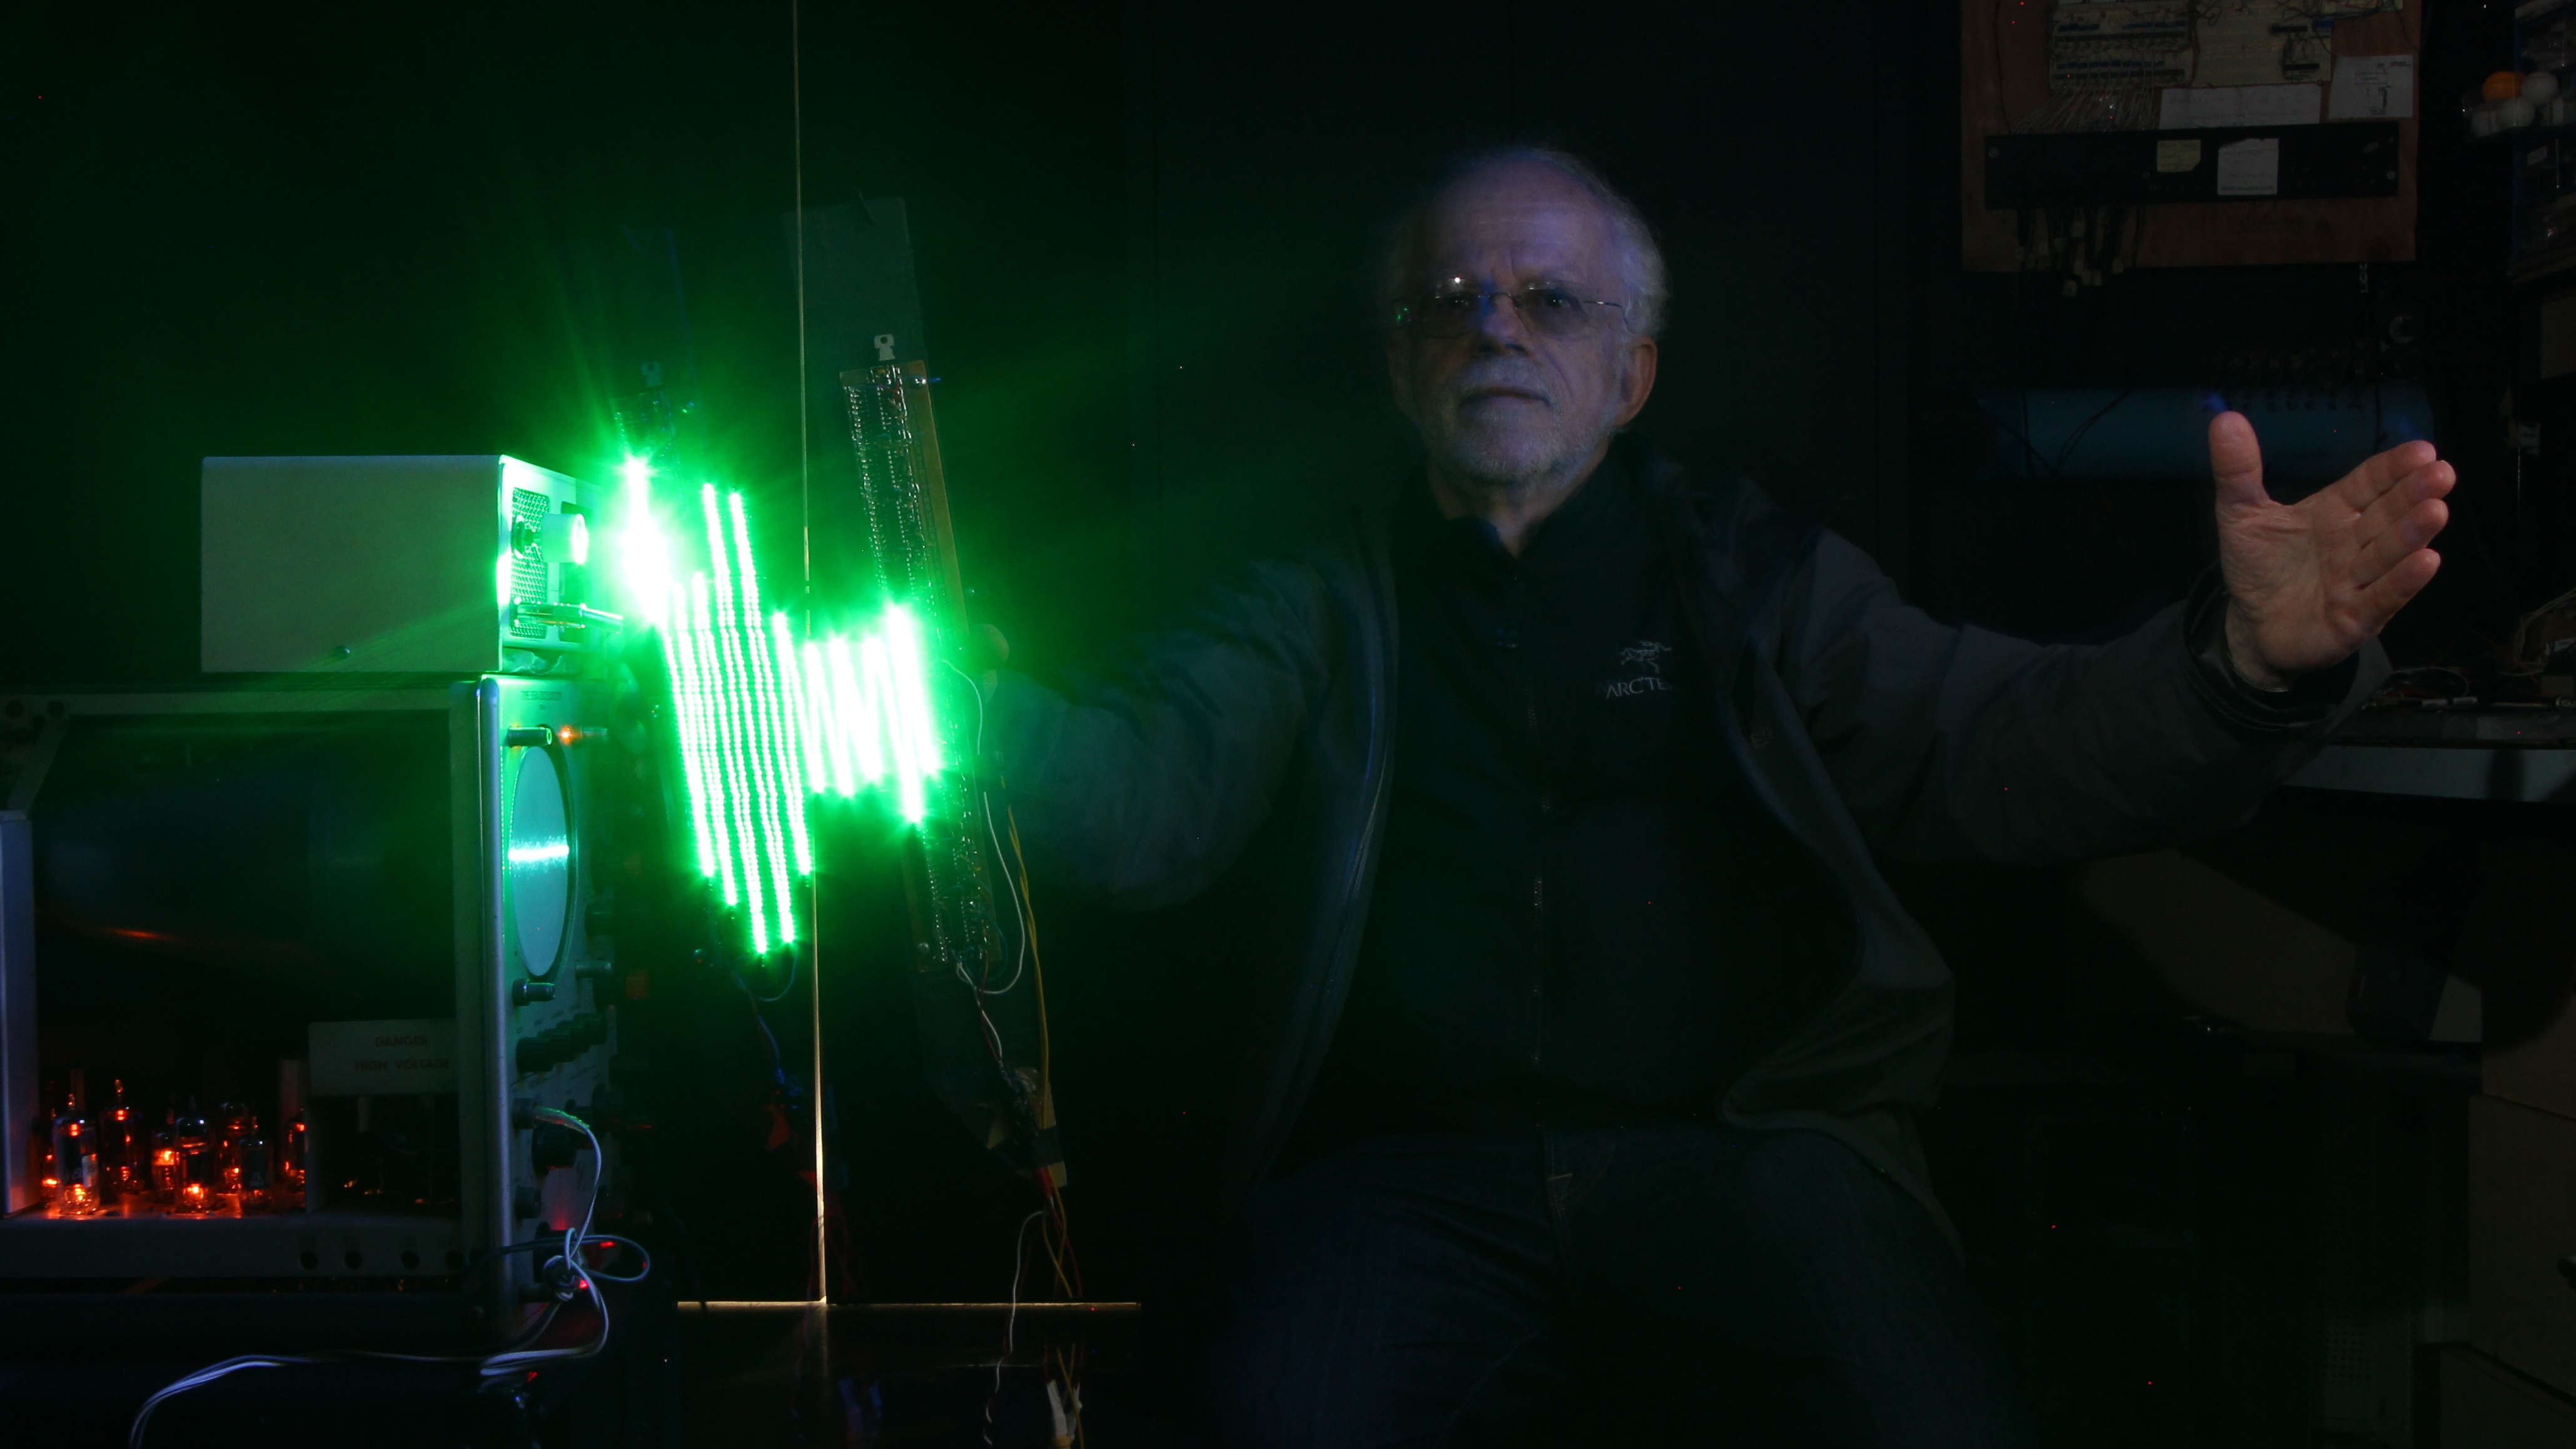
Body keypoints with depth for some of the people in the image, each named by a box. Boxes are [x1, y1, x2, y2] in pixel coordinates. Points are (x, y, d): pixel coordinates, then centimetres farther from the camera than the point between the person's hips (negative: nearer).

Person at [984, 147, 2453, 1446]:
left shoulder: (1753, 574, 16)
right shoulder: (1322, 611, 16)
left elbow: (2002, 748, 4)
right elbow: (1142, 797, 0)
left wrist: (2253, 658, -15)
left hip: (1751, 1142, 1)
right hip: (1414, 1171, 0)